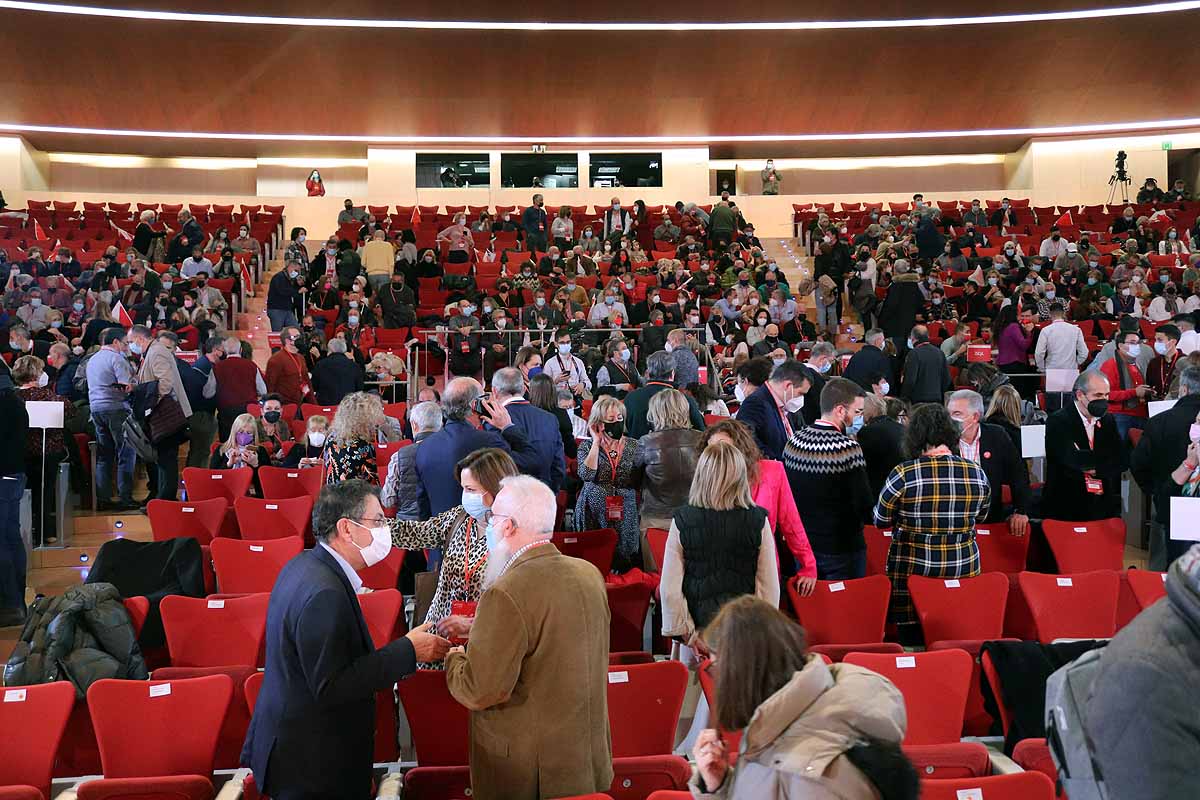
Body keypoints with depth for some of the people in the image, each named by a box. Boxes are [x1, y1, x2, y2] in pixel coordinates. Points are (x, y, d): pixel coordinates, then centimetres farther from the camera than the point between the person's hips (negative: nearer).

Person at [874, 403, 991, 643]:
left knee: (912, 641, 8)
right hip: (965, 569, 3)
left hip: (913, 569, -3)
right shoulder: (977, 473, -4)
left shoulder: (903, 474, -15)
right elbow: (980, 517, 13)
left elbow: (881, 521, -3)